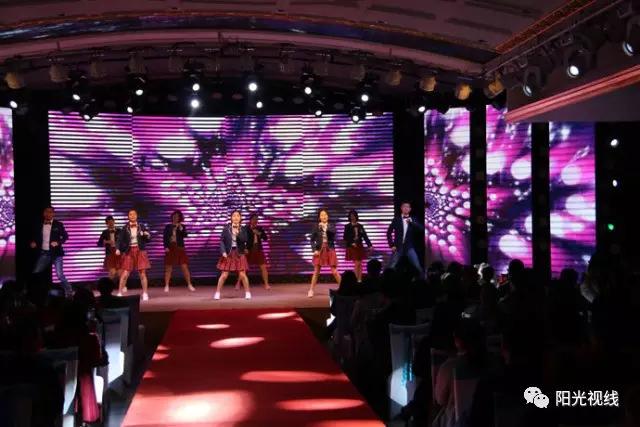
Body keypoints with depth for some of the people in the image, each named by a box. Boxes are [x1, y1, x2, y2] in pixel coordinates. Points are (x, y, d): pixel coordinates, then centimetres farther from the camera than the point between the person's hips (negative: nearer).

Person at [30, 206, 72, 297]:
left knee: (60, 275, -10)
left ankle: (68, 293, 3)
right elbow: (35, 237, 18)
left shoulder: (58, 224, -2)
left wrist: (58, 242, -16)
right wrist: (33, 242, -3)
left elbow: (65, 236, 0)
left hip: (56, 253, -4)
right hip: (44, 253, 4)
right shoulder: (39, 225, 7)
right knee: (35, 273, 4)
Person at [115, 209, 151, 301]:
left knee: (142, 273, 1)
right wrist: (118, 249, -22)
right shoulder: (125, 228, -1)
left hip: (140, 251, 1)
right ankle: (120, 293, 4)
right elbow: (119, 239, -6)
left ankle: (145, 293, 9)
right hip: (129, 252, -1)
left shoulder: (141, 227, 3)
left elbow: (148, 240, 7)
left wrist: (147, 235, -15)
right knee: (125, 274, -4)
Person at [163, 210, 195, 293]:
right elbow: (164, 237, 3)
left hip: (180, 248, 0)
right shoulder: (168, 226, 6)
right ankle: (166, 286, 9)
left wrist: (181, 228, -20)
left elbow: (185, 235, -8)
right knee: (168, 268, 3)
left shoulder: (182, 226, 7)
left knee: (185, 267, -3)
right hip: (170, 248, 0)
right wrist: (166, 247, -8)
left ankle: (189, 284, 4)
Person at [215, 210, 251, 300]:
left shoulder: (242, 229, 2)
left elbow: (244, 240, -11)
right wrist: (223, 252, -11)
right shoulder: (226, 228, -1)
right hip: (228, 253, -1)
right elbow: (222, 240, -1)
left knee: (242, 274, -1)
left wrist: (238, 233, -23)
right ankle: (217, 293, 10)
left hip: (239, 254, 1)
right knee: (224, 275, -1)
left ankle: (247, 292, 11)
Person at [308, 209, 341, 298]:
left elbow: (333, 232, -20)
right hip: (319, 250, 0)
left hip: (330, 250, 0)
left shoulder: (331, 226, 3)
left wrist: (326, 226, -27)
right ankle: (311, 290, 9)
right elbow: (312, 240, 1)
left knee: (334, 271, 0)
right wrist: (314, 250, -9)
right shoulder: (316, 227, 0)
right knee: (316, 271, 2)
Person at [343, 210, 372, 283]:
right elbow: (345, 237, -4)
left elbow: (365, 236, 4)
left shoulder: (360, 226, 5)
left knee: (360, 264, 4)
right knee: (356, 264, -6)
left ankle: (360, 280, 9)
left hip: (360, 247, 3)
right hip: (352, 247, -3)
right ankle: (356, 280, 1)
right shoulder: (347, 226, -2)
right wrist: (351, 243, -15)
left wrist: (369, 245, -2)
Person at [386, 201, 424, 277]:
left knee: (418, 266, -8)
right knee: (391, 267, -1)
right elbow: (389, 232, 4)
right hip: (398, 247, -1)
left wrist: (411, 222, -18)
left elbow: (421, 229, -8)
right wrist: (392, 245, -3)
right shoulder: (396, 219, 2)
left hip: (409, 247, 1)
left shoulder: (413, 220, 6)